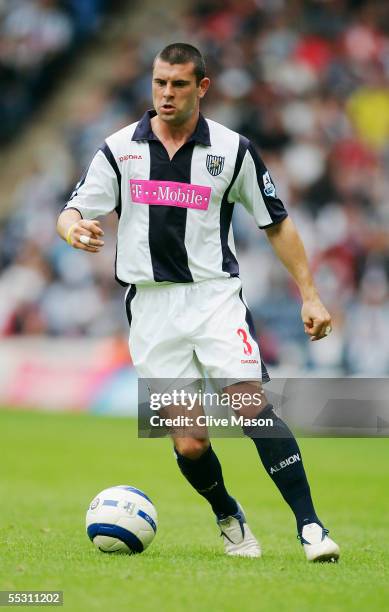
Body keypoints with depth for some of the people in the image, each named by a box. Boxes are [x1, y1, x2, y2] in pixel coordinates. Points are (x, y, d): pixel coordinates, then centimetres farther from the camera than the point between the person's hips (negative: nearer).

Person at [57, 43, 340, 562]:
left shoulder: (233, 150, 2)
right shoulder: (119, 149, 5)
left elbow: (277, 224, 9)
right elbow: (73, 212, 4)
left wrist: (310, 296, 4)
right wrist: (75, 229, -22)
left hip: (215, 296, -1)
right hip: (150, 307, 1)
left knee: (252, 405, -21)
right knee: (189, 444, -4)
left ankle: (311, 528, -21)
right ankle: (229, 519, 24)